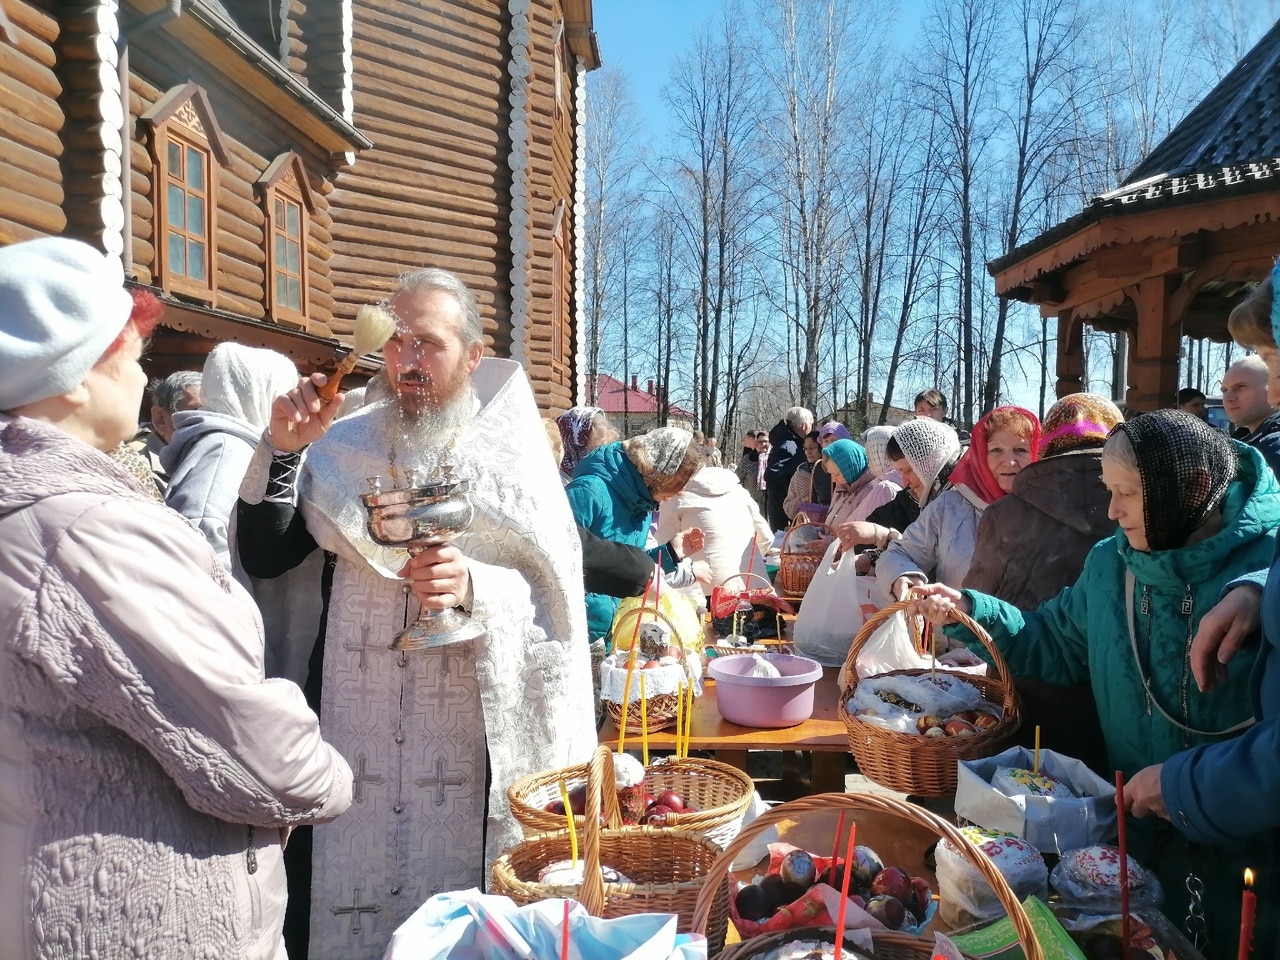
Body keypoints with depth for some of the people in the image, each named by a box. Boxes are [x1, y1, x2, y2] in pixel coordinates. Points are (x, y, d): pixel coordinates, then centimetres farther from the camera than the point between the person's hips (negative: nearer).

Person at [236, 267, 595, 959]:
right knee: (345, 900, 13)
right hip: (352, 721, 2)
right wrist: (283, 449, -14)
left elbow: (555, 591, -8)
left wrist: (475, 586, -26)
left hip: (473, 732, -1)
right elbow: (262, 559, -4)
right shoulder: (342, 447, 2)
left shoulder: (511, 451, -4)